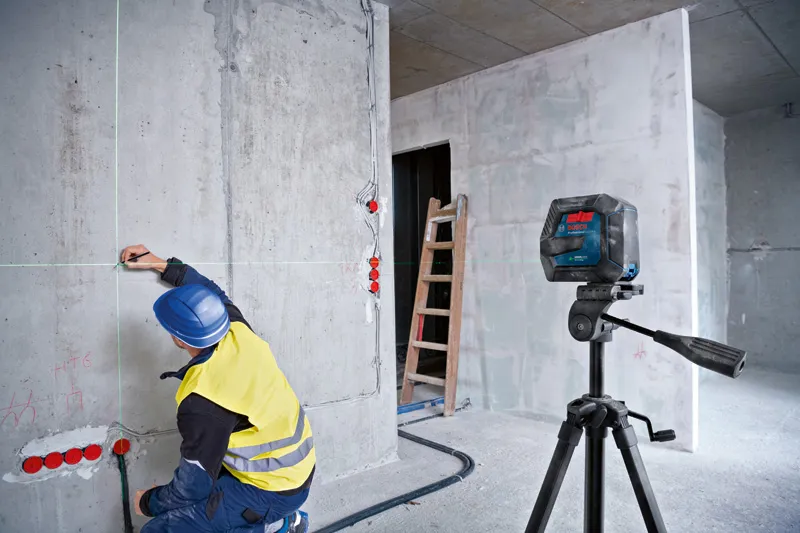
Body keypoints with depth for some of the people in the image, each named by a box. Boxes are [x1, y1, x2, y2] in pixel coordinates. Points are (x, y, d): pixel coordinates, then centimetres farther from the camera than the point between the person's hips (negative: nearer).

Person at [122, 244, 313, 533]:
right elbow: (215, 294, 12)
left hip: (274, 491, -8)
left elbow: (192, 488, -16)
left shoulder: (202, 404, -28)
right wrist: (161, 264, 17)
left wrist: (147, 502, 4)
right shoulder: (239, 332, -10)